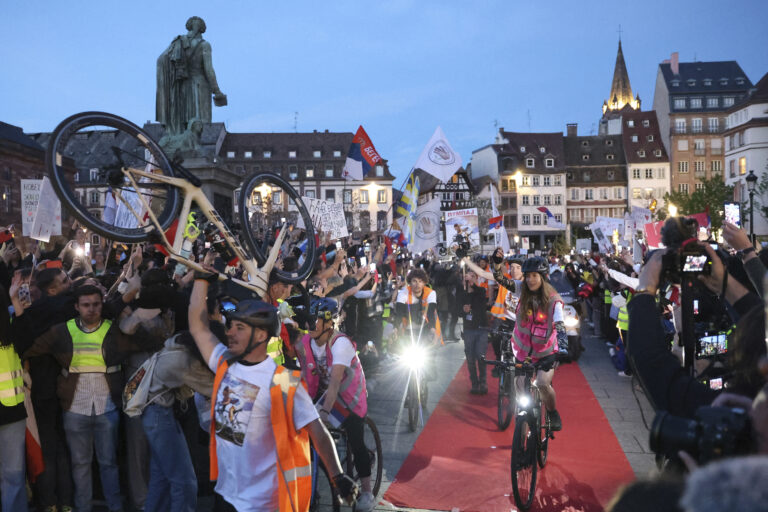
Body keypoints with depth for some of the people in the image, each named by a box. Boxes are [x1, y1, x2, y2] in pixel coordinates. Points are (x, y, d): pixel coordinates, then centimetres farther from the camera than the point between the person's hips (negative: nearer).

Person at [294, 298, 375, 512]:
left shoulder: (340, 343, -31)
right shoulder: (305, 343, -14)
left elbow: (335, 380, -40)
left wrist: (325, 410, -50)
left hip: (350, 395, -5)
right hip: (324, 392, 5)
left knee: (356, 443, -4)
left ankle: (366, 492, 12)